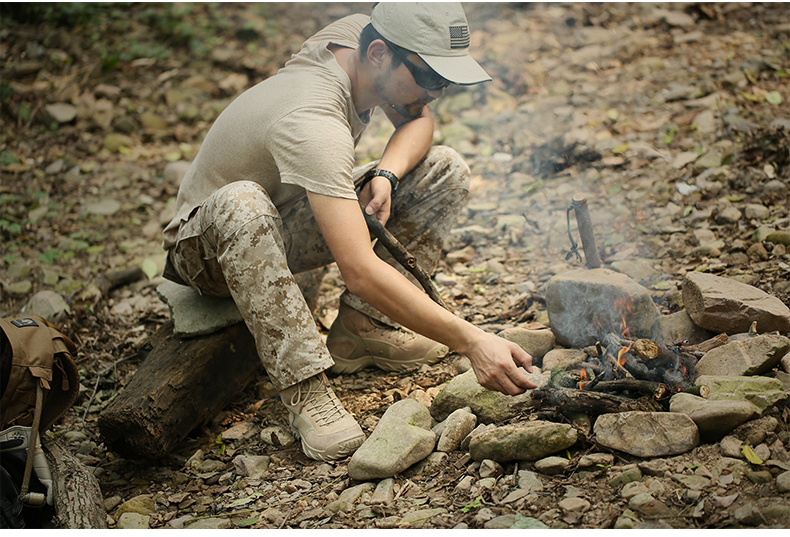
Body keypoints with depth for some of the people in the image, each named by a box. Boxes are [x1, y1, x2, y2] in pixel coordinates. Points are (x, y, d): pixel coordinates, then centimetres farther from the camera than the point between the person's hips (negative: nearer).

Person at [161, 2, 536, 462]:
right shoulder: (313, 122, -38)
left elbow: (418, 119, 3)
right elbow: (361, 273, -45)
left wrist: (385, 174, -20)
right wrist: (471, 342, -47)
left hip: (294, 225, 7)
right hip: (208, 247, -7)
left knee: (447, 170, -7)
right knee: (240, 203, -45)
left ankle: (361, 328, -6)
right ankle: (305, 386, -33)